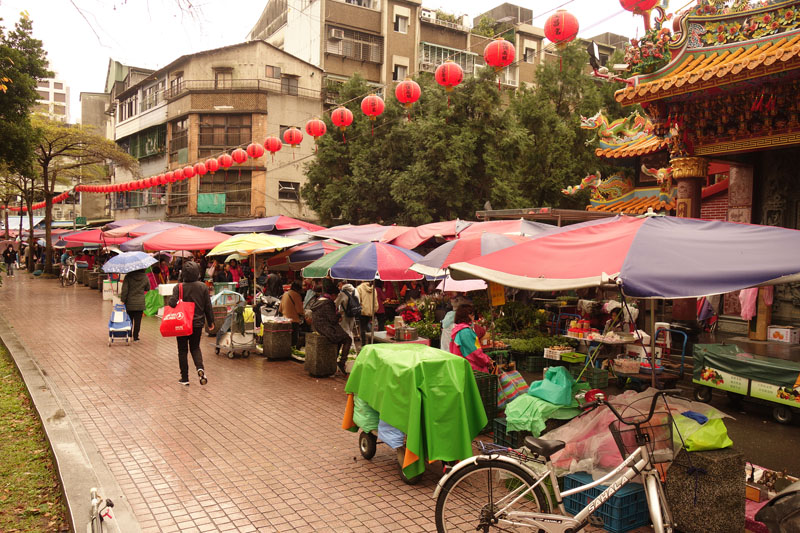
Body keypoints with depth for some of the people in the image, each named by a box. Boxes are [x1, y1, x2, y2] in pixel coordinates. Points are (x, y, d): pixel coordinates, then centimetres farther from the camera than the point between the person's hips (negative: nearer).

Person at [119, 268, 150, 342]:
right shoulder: (145, 277, -4)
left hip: (129, 303, 0)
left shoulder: (128, 277, -9)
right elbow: (148, 288, 10)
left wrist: (123, 300, -5)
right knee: (137, 321, 5)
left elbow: (124, 290, -12)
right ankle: (135, 337, 8)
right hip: (140, 303, 0)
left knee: (129, 320, 13)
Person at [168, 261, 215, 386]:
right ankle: (200, 368, -8)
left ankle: (184, 378, 13)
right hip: (198, 323, 2)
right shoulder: (203, 287, -4)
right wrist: (210, 322, 10)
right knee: (195, 347, 18)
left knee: (183, 350, 10)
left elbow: (172, 303, -23)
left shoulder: (179, 287, -12)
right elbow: (208, 306, 1)